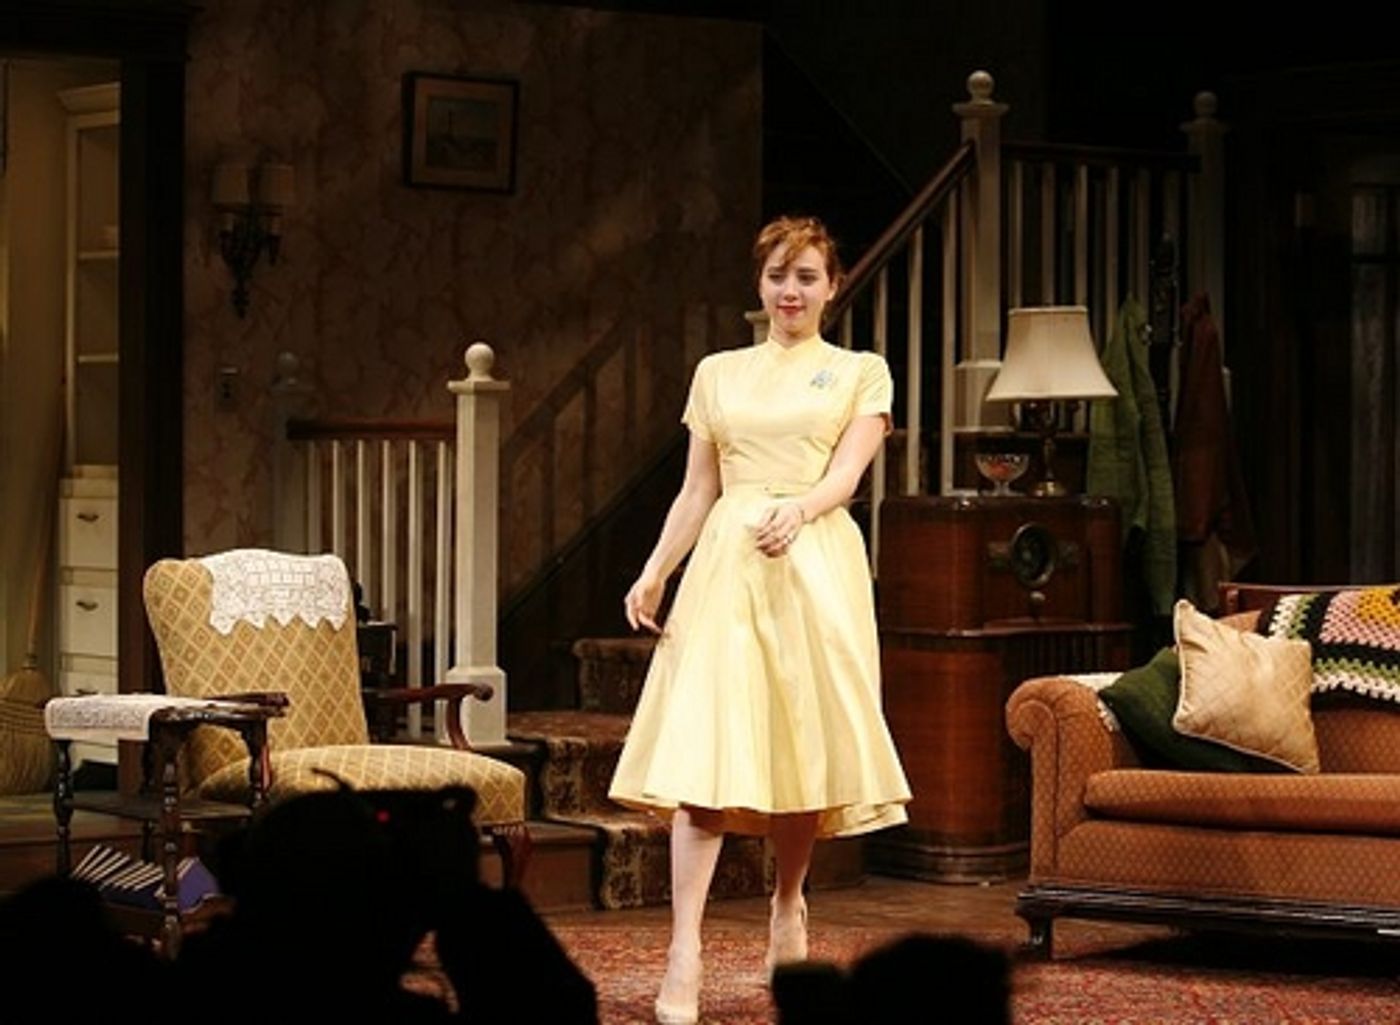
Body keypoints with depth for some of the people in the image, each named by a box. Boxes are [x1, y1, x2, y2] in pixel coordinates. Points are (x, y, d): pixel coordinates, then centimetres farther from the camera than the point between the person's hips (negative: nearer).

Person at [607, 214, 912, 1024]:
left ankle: (789, 905, 28)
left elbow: (846, 472, -5)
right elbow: (699, 489, 15)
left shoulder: (861, 373, 9)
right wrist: (653, 574, 5)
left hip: (817, 565, -1)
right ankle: (684, 958, -18)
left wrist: (798, 510, -25)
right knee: (702, 749, -11)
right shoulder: (718, 374, 16)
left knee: (802, 739, 4)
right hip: (725, 563, 1)